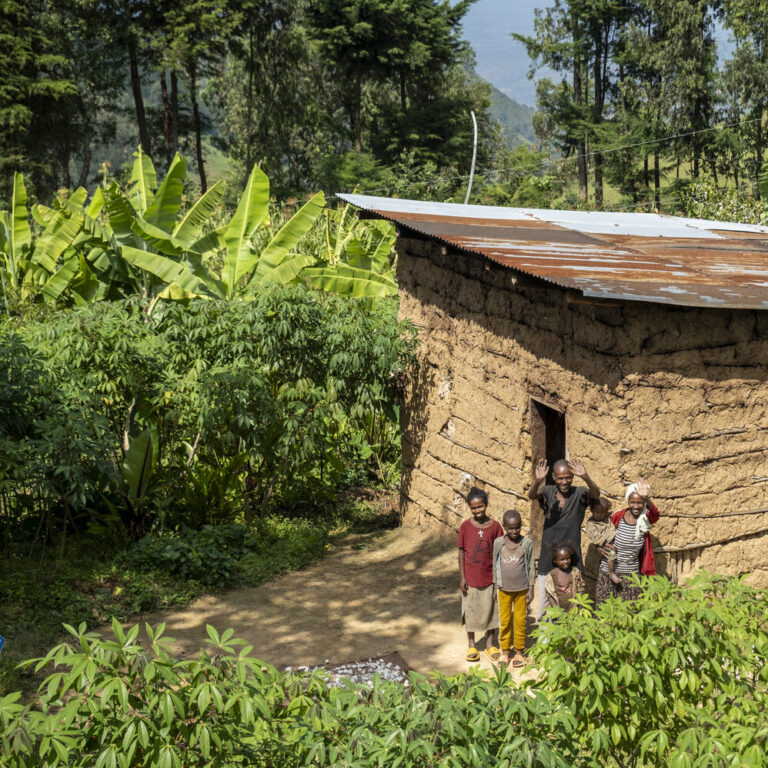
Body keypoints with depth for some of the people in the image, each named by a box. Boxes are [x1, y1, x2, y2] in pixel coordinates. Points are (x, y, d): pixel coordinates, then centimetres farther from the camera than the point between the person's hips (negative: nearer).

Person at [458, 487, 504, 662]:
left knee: (490, 610, 11)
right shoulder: (465, 526, -7)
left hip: (489, 577, 0)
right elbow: (461, 552, -2)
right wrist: (462, 577, -4)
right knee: (470, 610, 10)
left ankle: (490, 644, 27)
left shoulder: (495, 526, -6)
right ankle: (471, 645, 25)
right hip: (470, 577, 0)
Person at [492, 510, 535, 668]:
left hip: (521, 589, -1)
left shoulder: (527, 543, -6)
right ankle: (505, 651, 18)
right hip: (504, 589, 1)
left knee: (520, 621, 6)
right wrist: (496, 588, 6)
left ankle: (519, 651, 19)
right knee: (504, 621, 7)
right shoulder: (498, 543, -3)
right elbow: (495, 566, 6)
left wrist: (531, 589, 0)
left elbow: (531, 567, 0)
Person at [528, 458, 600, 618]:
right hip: (548, 561, 1)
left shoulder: (579, 493, -4)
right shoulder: (548, 492, -1)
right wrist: (537, 482, -45)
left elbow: (596, 494, -23)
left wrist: (585, 477, -45)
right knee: (545, 610, 7)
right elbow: (531, 495, -21)